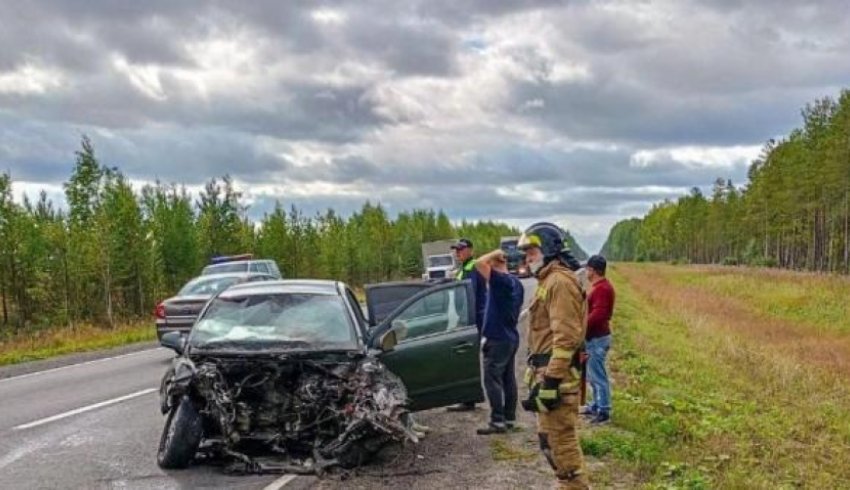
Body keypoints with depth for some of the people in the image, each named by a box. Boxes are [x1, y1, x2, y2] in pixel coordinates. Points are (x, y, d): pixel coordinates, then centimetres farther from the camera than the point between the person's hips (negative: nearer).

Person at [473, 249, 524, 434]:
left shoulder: (500, 280, -17)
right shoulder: (516, 283, 12)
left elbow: (479, 263, -27)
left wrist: (494, 254, -12)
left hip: (497, 339, -9)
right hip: (511, 337, 9)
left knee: (492, 380, -5)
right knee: (508, 379, 13)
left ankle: (498, 422, -5)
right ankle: (510, 419, 18)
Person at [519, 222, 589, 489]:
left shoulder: (560, 281, -14)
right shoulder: (549, 280, 18)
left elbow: (566, 336, -22)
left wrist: (550, 380, -23)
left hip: (556, 375, -11)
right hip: (549, 371, 11)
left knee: (561, 440, -5)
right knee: (549, 438, 17)